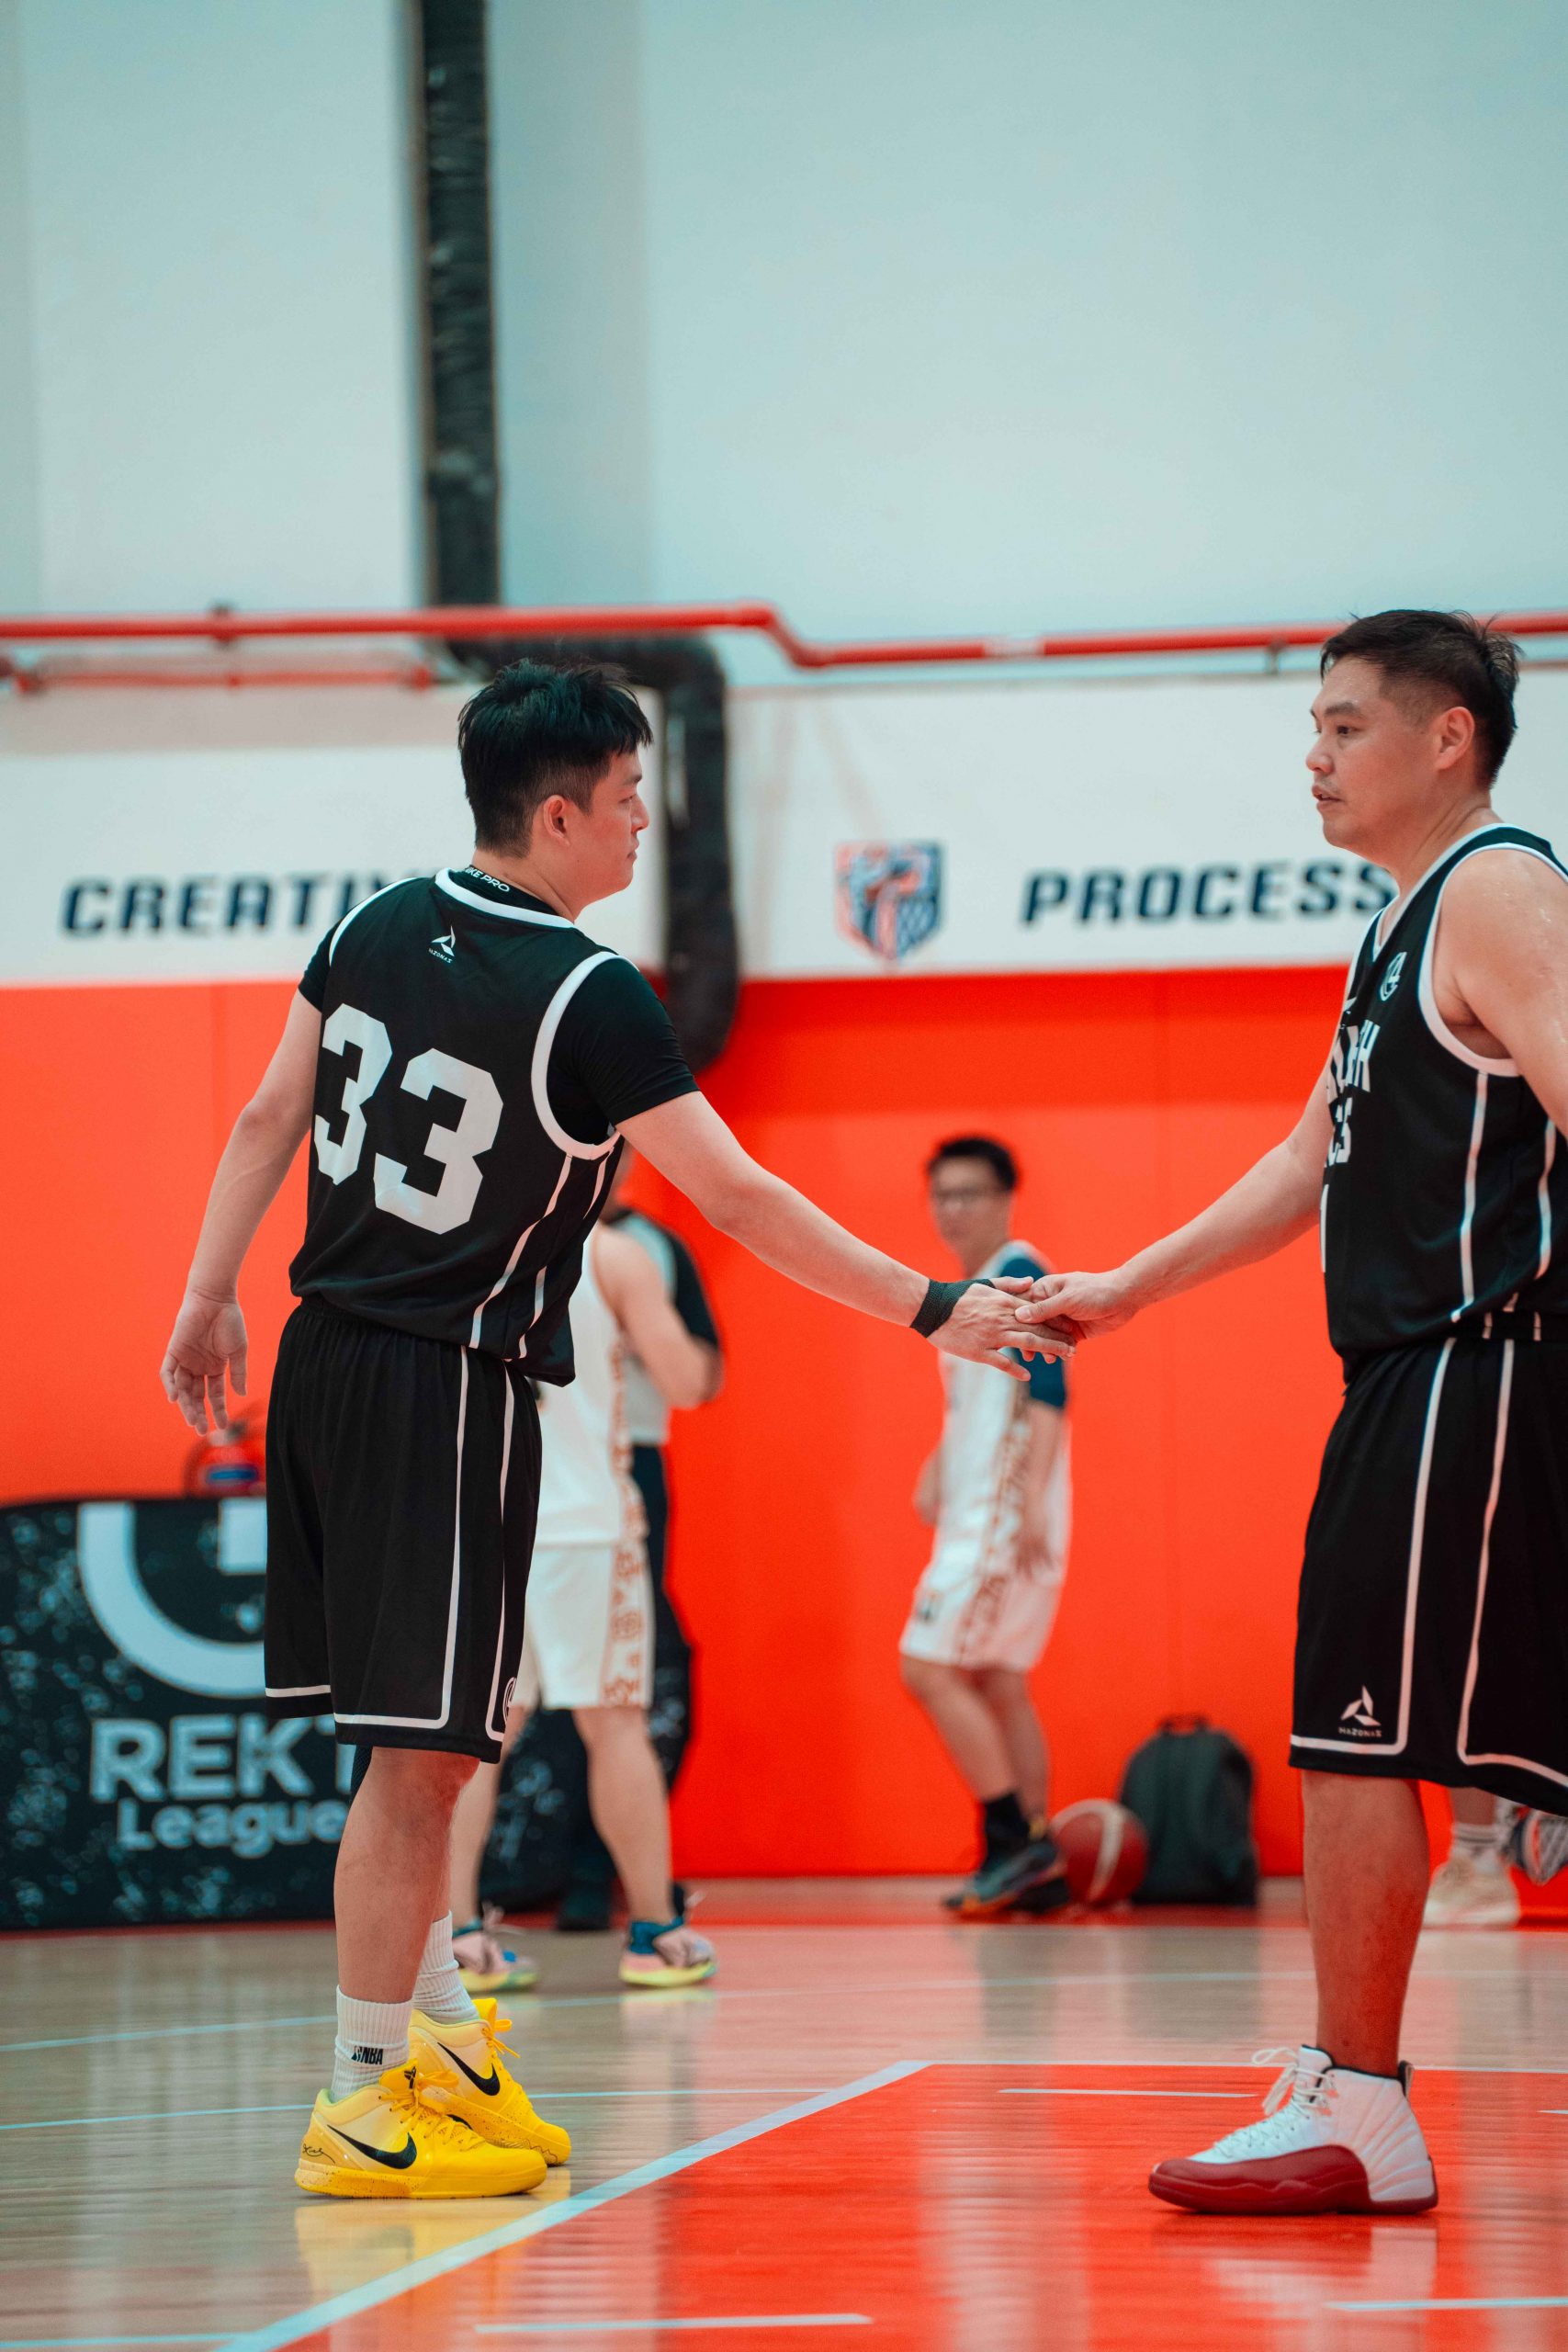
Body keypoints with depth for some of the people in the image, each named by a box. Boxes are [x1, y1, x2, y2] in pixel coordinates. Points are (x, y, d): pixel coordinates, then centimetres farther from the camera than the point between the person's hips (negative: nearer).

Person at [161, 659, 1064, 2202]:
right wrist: (935, 1311, -8)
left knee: (413, 1743, 16)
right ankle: (361, 2104, -3)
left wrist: (210, 1299, 20)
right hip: (454, 1388, -8)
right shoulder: (586, 996, -15)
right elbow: (737, 1201, -13)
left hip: (324, 1362, 8)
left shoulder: (377, 926, 5)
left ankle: (440, 2037, 24)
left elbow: (267, 1119, 11)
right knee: (421, 1752, -4)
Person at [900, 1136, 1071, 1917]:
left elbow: (1047, 1393, -20)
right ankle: (1033, 1867, 12)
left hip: (1005, 1519, -10)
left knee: (929, 1666, -13)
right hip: (976, 1519, 10)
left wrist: (1030, 1499, -26)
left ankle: (1017, 1840, -11)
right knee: (999, 1684, 10)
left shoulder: (1021, 1278, -11)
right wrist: (937, 1471, 16)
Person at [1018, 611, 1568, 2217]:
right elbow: (1315, 1161, 27)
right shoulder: (1411, 921, 21)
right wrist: (1127, 1290, 26)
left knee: (1354, 1729, -9)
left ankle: (1355, 2113, -7)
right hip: (1421, 1379, 10)